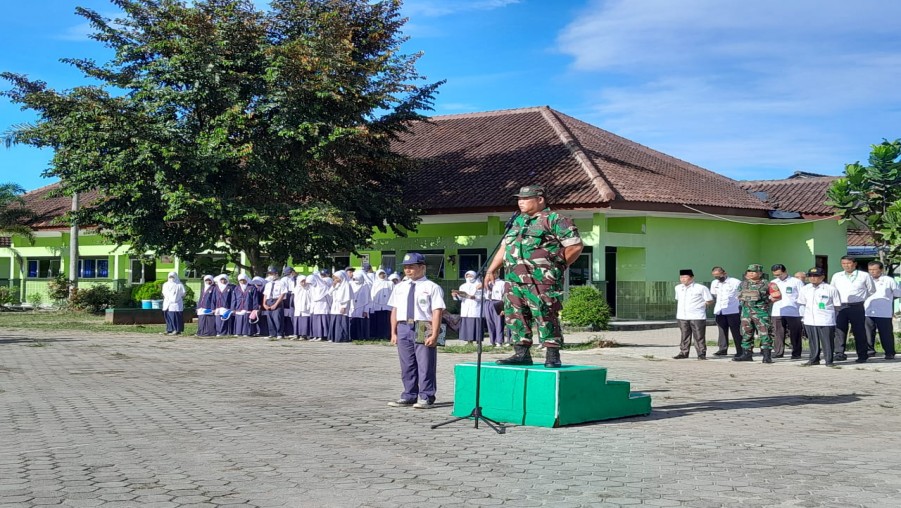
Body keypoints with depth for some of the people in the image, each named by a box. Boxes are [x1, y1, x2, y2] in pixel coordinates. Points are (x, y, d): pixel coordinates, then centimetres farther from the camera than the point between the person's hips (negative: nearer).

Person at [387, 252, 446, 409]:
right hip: (403, 328, 6)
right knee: (407, 366, 12)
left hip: (423, 329, -5)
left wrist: (434, 335, -16)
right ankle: (409, 396, 22)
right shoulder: (399, 287, 15)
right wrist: (394, 332, 9)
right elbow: (394, 310, 15)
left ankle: (426, 398, 8)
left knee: (425, 366, -1)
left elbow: (437, 312, -9)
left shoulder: (432, 287, -3)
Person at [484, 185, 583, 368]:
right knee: (515, 316, 7)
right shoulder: (516, 221, 21)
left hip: (541, 281, -7)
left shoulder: (554, 220, -2)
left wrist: (557, 267, -1)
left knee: (545, 315, -9)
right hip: (514, 280, 8)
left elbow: (576, 246, -4)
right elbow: (504, 248, 27)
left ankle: (552, 355, -2)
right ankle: (521, 354, 15)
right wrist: (491, 270, 22)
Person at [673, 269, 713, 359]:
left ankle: (701, 354, 4)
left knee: (699, 337, -1)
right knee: (684, 336, 8)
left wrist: (699, 305, -3)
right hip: (682, 317, 5)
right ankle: (683, 352, 15)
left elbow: (709, 301, -2)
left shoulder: (701, 288, -6)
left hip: (697, 317, -5)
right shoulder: (678, 288, 12)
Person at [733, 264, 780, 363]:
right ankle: (747, 354, 17)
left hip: (761, 311, -5)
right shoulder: (743, 284, 12)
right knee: (746, 334, 9)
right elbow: (739, 295, 25)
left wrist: (767, 300, -10)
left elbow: (777, 295, 1)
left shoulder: (766, 284, -3)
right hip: (746, 311, 5)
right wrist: (744, 302, 10)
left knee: (764, 334, -7)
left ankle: (767, 356, -4)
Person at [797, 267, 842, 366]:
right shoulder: (805, 289, 10)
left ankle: (829, 361, 8)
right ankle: (814, 359, 21)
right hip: (809, 320, 4)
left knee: (827, 341, 0)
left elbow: (837, 306, 2)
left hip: (826, 321, -4)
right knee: (813, 342, 11)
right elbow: (801, 303, 19)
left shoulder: (830, 289, -3)